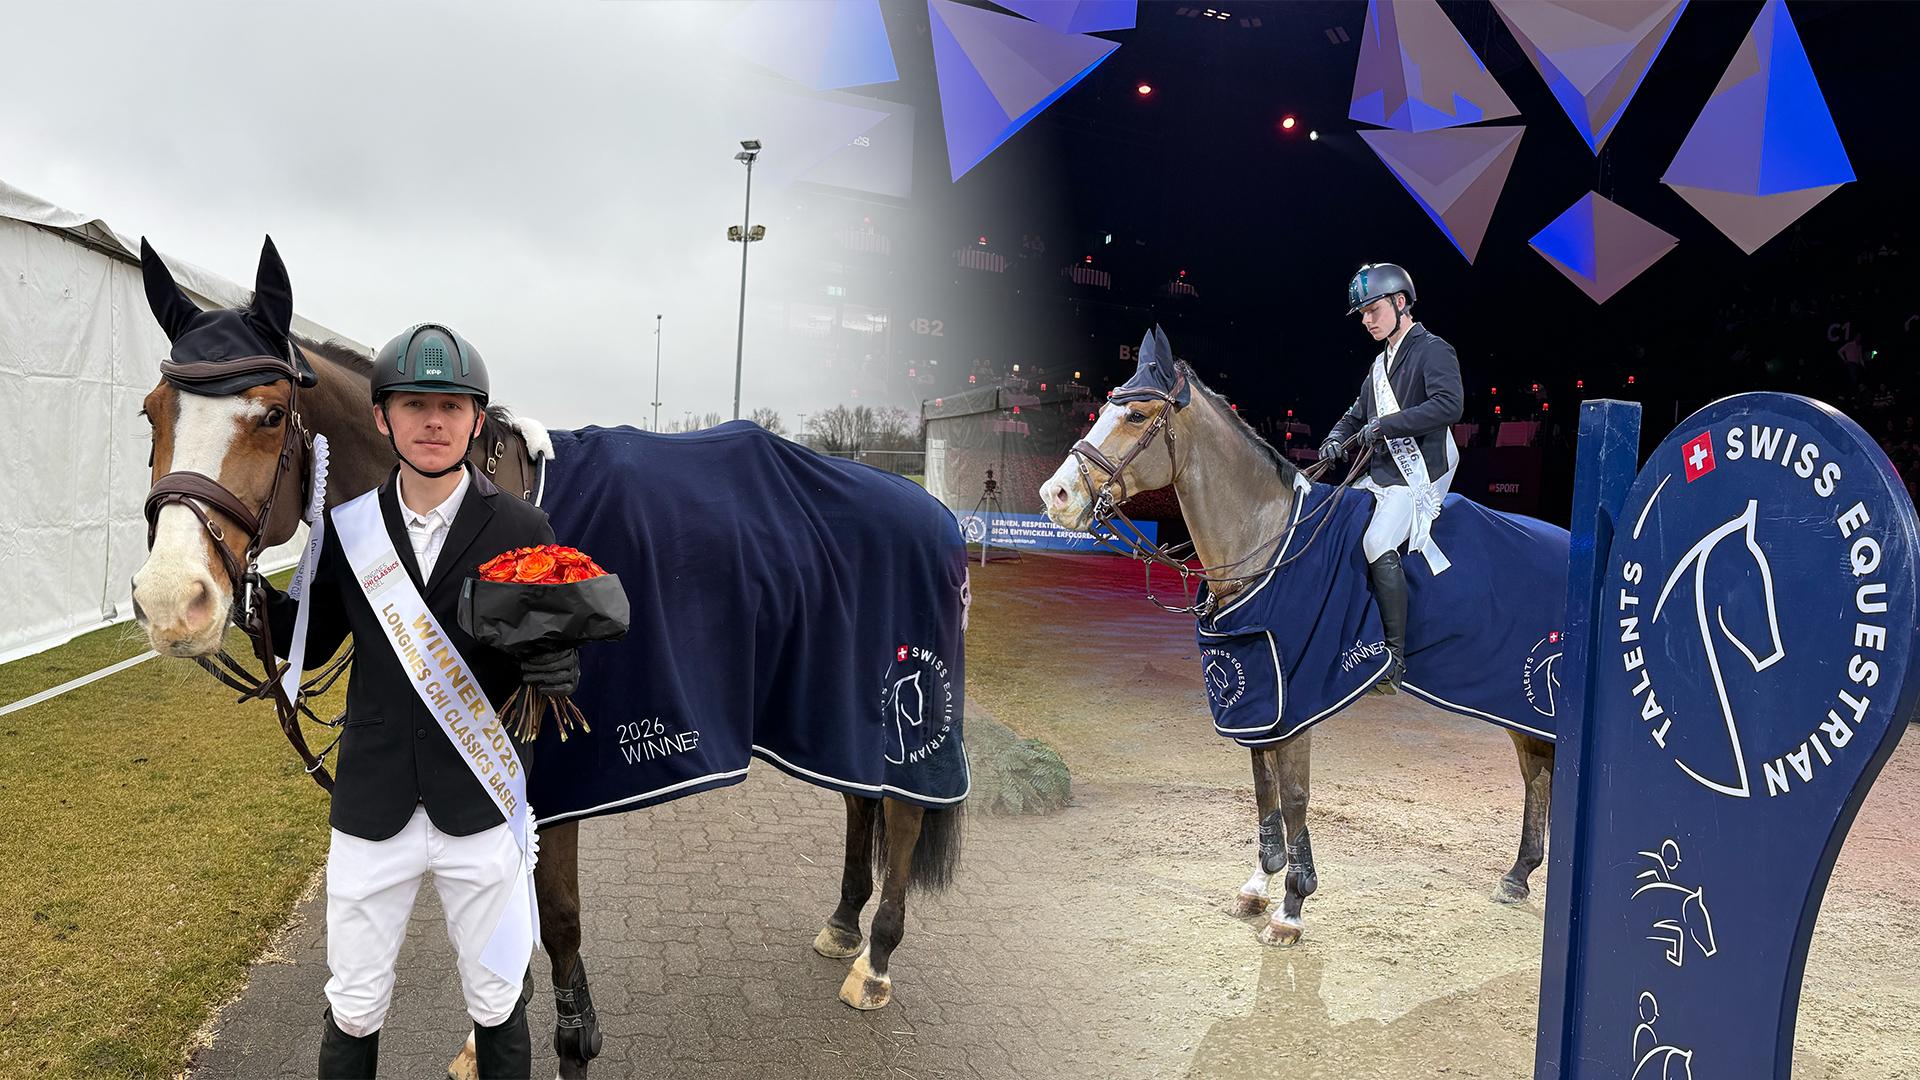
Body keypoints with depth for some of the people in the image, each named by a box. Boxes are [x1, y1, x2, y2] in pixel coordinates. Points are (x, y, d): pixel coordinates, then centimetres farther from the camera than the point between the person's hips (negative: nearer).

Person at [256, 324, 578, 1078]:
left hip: (481, 806, -2)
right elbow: (314, 642, 8)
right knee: (354, 1011, 16)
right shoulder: (349, 525, -1)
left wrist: (558, 672, -26)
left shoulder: (523, 529, -8)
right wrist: (247, 585, -9)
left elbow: (556, 647, -2)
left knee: (497, 1006, 15)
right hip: (372, 809, 2)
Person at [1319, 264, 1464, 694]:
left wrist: (1386, 425, -26)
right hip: (1378, 476, 9)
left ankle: (1394, 659, -21)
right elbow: (1359, 413, 28)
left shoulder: (1433, 351, -7)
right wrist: (1336, 438, 6)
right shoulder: (1381, 363, 21)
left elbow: (1448, 404, -24)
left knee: (1377, 544, -26)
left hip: (1418, 476, -9)